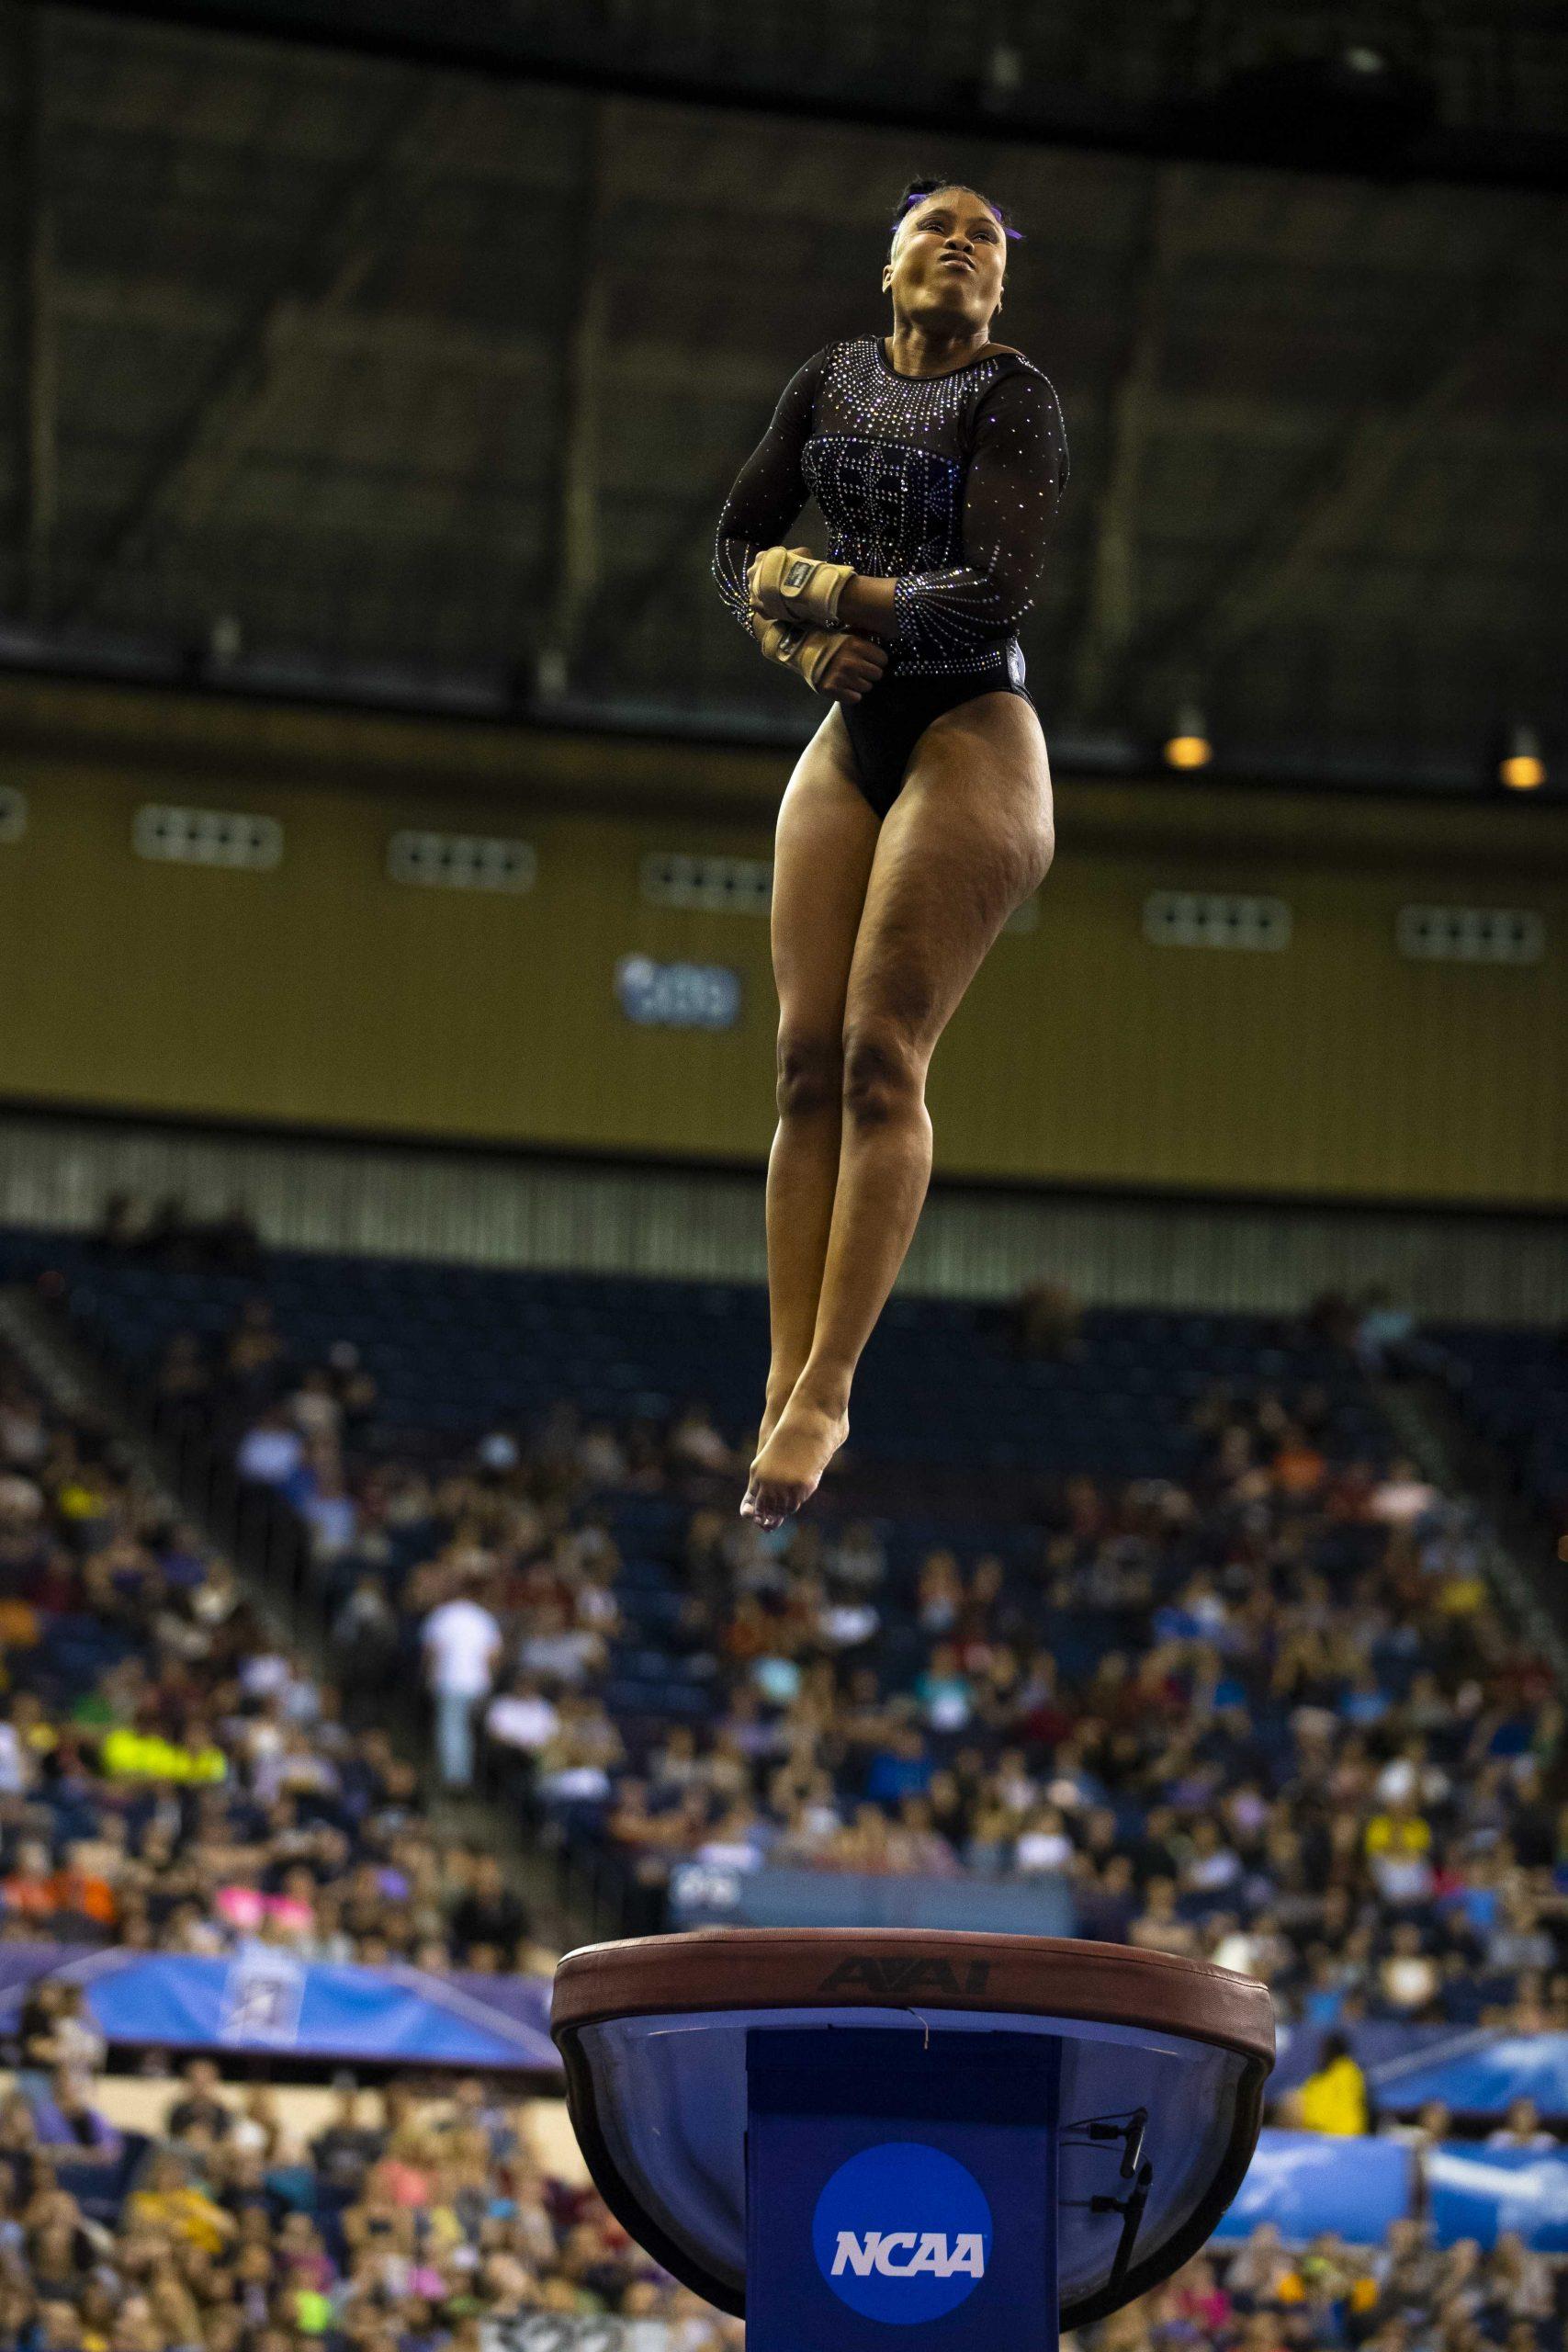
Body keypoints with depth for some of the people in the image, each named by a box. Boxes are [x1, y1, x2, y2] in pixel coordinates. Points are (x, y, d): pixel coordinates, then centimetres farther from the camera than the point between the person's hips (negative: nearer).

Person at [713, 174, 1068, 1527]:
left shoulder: (1014, 399, -8)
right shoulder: (831, 380, 10)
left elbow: (999, 593, -19)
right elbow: (739, 547, 10)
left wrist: (809, 587, -11)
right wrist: (808, 640, -11)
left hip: (974, 735, -6)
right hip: (851, 736, 6)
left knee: (882, 1051, -15)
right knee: (810, 1061, -4)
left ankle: (829, 1389, -16)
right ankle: (786, 1390, -7)